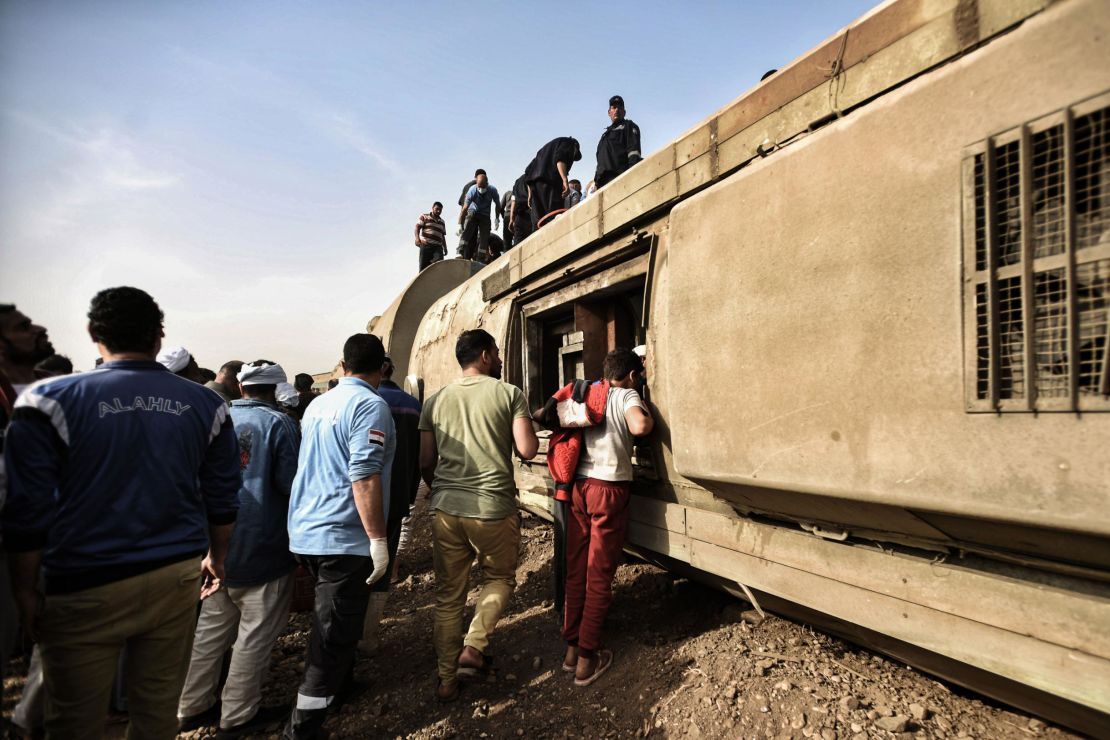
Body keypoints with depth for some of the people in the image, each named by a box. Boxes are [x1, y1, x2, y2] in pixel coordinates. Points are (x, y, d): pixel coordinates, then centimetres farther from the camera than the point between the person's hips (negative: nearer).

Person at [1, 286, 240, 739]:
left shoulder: (51, 400, -9)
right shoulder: (204, 404, -1)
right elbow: (224, 499, 6)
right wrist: (216, 558, 19)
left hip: (86, 588, -2)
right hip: (177, 579, 3)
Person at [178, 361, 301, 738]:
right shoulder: (279, 424, -13)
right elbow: (291, 483, -18)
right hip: (261, 546, -6)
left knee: (211, 627, 19)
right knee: (255, 634, 7)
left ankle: (191, 707, 30)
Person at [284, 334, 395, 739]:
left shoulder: (316, 405, 10)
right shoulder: (370, 405, -15)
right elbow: (364, 477, -24)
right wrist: (379, 540, -19)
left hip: (304, 533, 9)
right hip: (343, 538, -8)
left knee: (331, 623, 25)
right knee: (336, 633, 2)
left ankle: (338, 682, 41)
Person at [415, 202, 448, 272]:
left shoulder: (442, 222, 26)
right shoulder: (424, 216, 12)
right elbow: (417, 227, 0)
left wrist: (445, 248, 15)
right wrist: (417, 238, -18)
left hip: (438, 247, 3)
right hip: (426, 245, -3)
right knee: (424, 266, -8)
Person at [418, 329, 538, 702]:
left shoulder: (435, 401, 9)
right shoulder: (509, 394, -3)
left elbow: (425, 462, 9)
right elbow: (528, 450, -9)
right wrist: (528, 427, 11)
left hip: (447, 509, 3)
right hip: (494, 509, -3)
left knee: (448, 596, 16)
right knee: (499, 579, 22)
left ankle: (447, 679, 24)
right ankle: (473, 647, 8)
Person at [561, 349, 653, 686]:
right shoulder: (627, 396, -2)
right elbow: (639, 426, -22)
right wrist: (647, 415, -1)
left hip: (580, 485, 5)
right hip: (609, 488, -5)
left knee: (576, 569, 14)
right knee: (600, 575, 4)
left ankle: (571, 646, 24)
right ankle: (587, 658, 12)